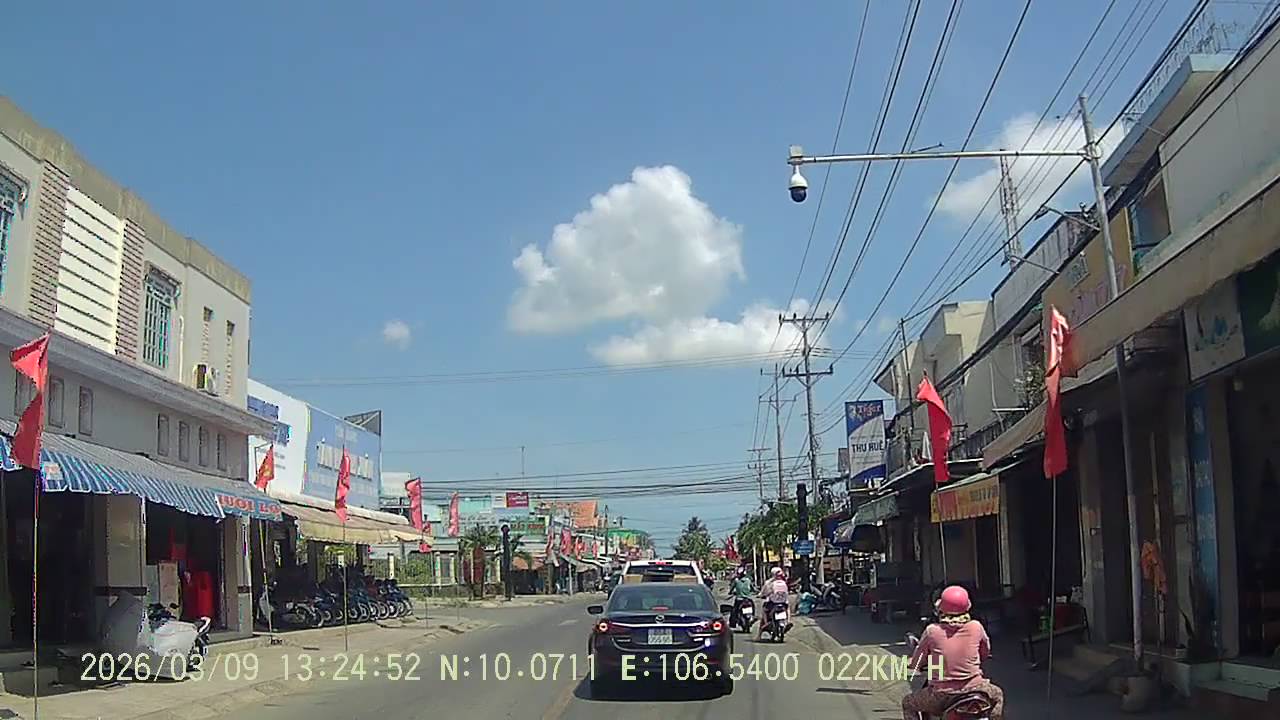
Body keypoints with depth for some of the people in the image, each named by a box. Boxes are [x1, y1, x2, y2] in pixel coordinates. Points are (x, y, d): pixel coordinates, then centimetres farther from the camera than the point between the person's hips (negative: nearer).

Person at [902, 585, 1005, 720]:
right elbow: (986, 652, 16)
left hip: (942, 695, -2)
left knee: (908, 703, 22)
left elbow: (915, 664, 0)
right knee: (998, 695, 34)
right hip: (973, 689, 2)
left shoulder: (932, 630, -8)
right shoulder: (976, 627, -3)